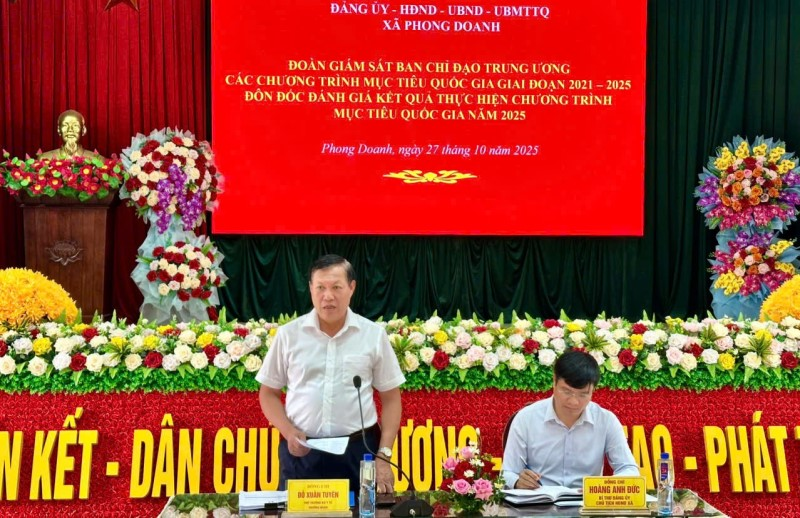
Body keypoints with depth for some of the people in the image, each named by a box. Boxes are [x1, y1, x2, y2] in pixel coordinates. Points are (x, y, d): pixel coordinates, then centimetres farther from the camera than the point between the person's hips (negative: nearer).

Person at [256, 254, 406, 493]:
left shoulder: (374, 335, 2)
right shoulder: (288, 334, 2)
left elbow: (391, 398, 5)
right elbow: (268, 393, 9)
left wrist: (384, 455, -3)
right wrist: (288, 432, -8)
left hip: (358, 451, 0)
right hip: (301, 451, 1)